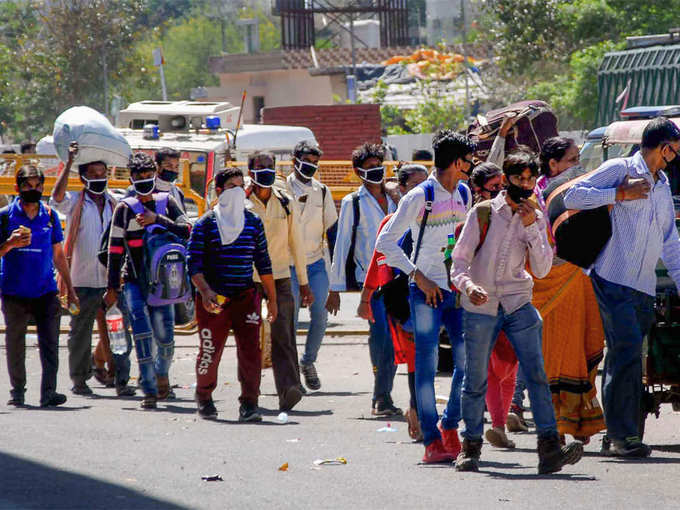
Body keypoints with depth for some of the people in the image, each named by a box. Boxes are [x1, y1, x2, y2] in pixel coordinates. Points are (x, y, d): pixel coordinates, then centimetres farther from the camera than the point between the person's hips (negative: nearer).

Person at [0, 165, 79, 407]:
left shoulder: (50, 215, 9)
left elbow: (58, 255, 17)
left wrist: (70, 288, 16)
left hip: (45, 291, 1)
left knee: (50, 343, -10)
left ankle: (48, 393, -14)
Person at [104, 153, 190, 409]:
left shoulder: (167, 203, 5)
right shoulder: (124, 209, 4)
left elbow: (186, 231, -9)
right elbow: (115, 250, 6)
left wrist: (157, 220, -18)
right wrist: (112, 287, 6)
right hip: (133, 280, 0)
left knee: (164, 336, -2)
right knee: (142, 334, -14)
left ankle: (162, 373, 29)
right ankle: (149, 390, -13)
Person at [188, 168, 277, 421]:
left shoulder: (253, 223, 11)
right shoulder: (205, 224, -1)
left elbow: (263, 263, 15)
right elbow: (194, 264, -6)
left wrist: (272, 298, 14)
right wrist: (205, 291, -21)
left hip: (245, 296, 2)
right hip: (214, 299, -2)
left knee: (250, 350, -10)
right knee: (210, 350, 3)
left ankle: (249, 404, -8)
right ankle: (203, 396, 27)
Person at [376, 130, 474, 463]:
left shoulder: (464, 194, 12)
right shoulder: (419, 198, -8)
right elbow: (385, 243, -8)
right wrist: (418, 276, -13)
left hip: (457, 289, 6)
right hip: (426, 290, -6)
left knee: (467, 360, -1)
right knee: (427, 364, -4)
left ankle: (449, 426, 19)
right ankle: (432, 442, -2)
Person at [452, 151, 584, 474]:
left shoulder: (536, 219, 7)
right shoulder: (483, 213, -1)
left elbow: (542, 269, -2)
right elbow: (459, 260, -2)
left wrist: (531, 228, -12)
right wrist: (468, 285, -23)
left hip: (518, 305, 1)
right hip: (480, 306, -1)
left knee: (536, 374, -13)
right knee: (475, 380, 3)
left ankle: (549, 448, -20)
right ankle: (471, 447, 20)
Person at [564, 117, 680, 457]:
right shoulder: (620, 170, 0)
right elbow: (573, 197, -8)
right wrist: (621, 194, -11)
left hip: (644, 288, 7)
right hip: (614, 280, -7)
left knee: (624, 359, 5)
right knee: (627, 352, -16)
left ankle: (616, 435, 7)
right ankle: (622, 434, -16)